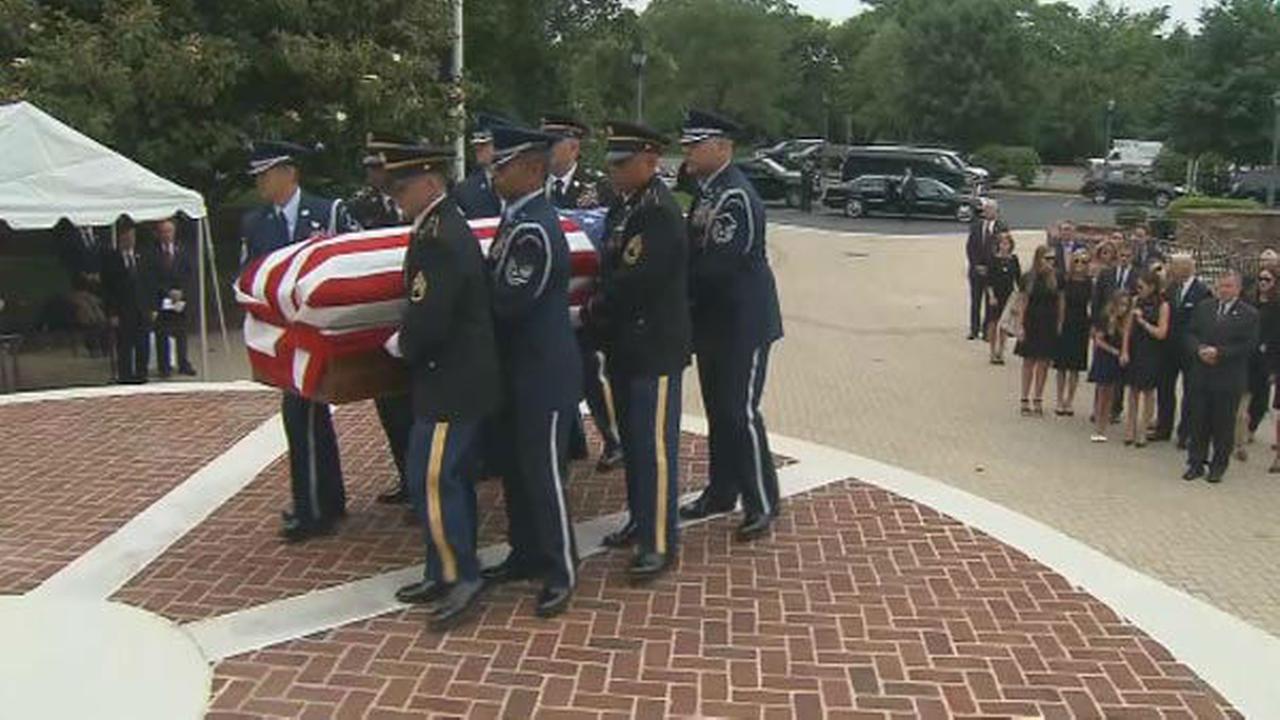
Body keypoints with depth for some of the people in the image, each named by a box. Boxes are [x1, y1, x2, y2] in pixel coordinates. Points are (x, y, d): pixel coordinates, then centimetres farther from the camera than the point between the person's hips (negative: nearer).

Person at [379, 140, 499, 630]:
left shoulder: (438, 238, -21)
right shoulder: (446, 226, 12)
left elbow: (427, 320, -25)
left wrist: (400, 345, -8)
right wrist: (410, 341, 8)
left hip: (450, 384, -10)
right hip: (460, 378, 10)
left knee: (431, 480, -5)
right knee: (452, 477, 15)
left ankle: (462, 576, 6)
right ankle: (446, 573, 26)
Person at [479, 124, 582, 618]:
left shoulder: (534, 230, -22)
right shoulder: (515, 218, 9)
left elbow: (507, 302, -23)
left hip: (544, 374, -10)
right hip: (518, 370, 10)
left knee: (543, 475, 1)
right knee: (514, 467, 18)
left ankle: (561, 573, 16)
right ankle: (526, 554, 34)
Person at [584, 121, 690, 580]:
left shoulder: (660, 213, -18)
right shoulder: (623, 207, 10)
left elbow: (635, 279, -24)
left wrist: (593, 311, -11)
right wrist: (598, 310, 2)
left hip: (656, 347, -9)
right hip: (625, 344, 9)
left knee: (654, 444, -3)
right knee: (632, 438, 18)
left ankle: (659, 543, 6)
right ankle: (641, 518, 33)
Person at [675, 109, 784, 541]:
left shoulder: (735, 196, -19)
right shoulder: (708, 191, 10)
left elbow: (716, 265, -24)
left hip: (743, 323, -9)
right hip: (715, 322, 9)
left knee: (741, 413, -3)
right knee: (718, 411, 16)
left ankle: (762, 504, 9)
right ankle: (722, 492, 29)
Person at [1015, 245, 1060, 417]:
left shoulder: (1056, 278, 0)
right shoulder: (1028, 278, -3)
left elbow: (1060, 302, 4)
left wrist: (1060, 324, 0)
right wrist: (1021, 326, -5)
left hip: (1049, 326, 1)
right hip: (1031, 324, -1)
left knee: (1043, 364, 5)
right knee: (1029, 362, 5)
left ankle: (1038, 400, 15)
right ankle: (1025, 400, 12)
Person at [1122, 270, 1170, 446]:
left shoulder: (1162, 306, -9)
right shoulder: (1136, 301, 3)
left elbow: (1161, 333, -13)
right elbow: (1128, 328, 6)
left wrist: (1142, 321, -14)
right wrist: (1124, 351, 0)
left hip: (1151, 354, -4)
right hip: (1134, 351, 4)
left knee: (1148, 392, 5)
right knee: (1133, 391, 9)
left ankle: (1143, 432, 12)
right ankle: (1130, 430, 17)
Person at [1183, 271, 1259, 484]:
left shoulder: (1249, 314, -3)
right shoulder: (1203, 307, 9)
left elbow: (1248, 346, -10)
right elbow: (1191, 334, 8)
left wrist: (1219, 352, -18)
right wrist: (1200, 349, -11)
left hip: (1229, 380, -3)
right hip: (1201, 376, 3)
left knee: (1223, 425, 5)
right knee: (1199, 422, 8)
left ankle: (1218, 466, 17)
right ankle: (1196, 463, 18)